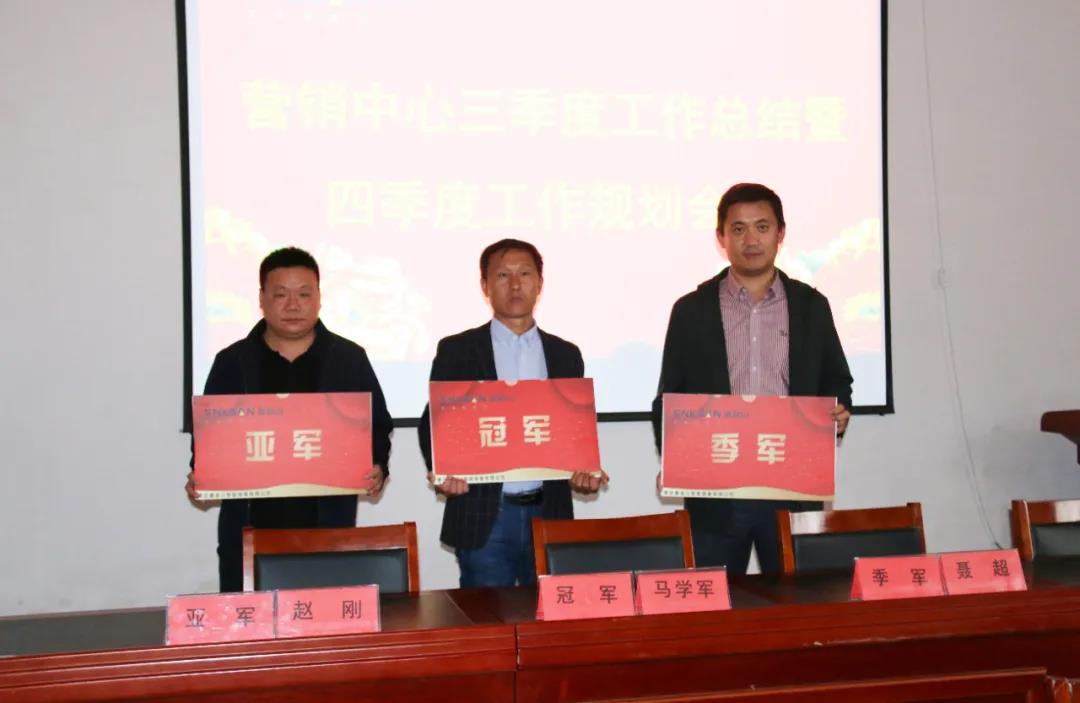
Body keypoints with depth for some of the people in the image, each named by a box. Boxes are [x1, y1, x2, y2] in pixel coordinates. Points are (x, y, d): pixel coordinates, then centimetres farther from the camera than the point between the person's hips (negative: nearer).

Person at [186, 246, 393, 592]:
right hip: (250, 532, 1)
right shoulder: (232, 362, 8)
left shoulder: (349, 359, 6)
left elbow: (378, 425, 9)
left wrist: (378, 467, -9)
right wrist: (199, 476, -7)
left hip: (328, 528, 0)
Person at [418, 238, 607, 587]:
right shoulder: (456, 350, 3)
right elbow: (433, 422, 4)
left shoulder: (566, 355, 11)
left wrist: (584, 472, -6)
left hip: (549, 512, 2)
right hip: (484, 517, -2)